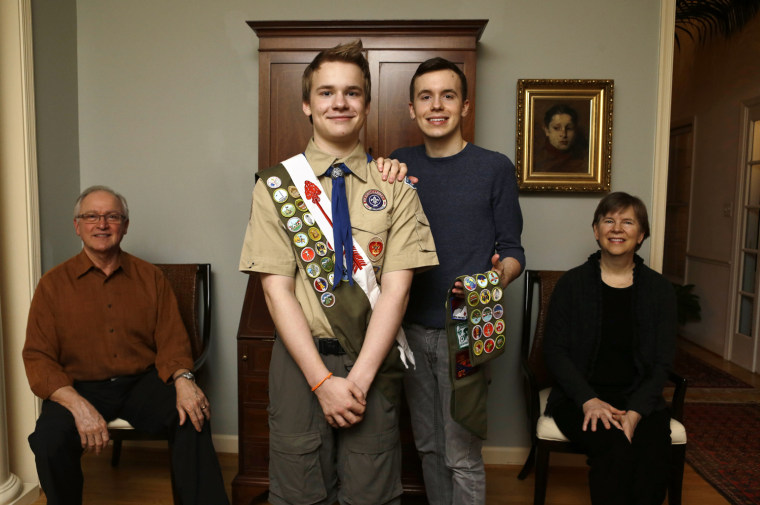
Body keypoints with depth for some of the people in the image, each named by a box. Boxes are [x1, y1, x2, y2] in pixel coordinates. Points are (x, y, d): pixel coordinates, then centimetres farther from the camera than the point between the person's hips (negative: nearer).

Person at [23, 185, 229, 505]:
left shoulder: (151, 278, 7)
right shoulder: (54, 284, 3)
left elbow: (172, 340, 2)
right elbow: (37, 358, -2)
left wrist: (182, 380, -21)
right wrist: (78, 405, -20)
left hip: (143, 383, 1)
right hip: (80, 388, 0)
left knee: (193, 416, -25)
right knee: (50, 438, -29)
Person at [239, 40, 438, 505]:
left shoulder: (395, 187, 1)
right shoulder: (277, 185, 0)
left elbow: (396, 288, -6)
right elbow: (277, 289, -6)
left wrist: (359, 377, -13)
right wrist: (322, 380, -12)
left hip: (374, 362, 0)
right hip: (301, 358, 0)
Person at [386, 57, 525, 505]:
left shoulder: (494, 167, -3)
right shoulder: (399, 164, 7)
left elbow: (512, 249, 0)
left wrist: (500, 277, -22)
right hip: (413, 326, 4)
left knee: (461, 455, 3)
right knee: (428, 445, 18)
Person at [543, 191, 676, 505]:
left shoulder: (659, 289, 7)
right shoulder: (572, 284, 2)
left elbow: (662, 362, 3)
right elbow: (555, 350, -2)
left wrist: (636, 411, -13)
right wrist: (588, 400, -16)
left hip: (640, 398, 2)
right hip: (579, 397, -2)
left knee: (654, 454, -28)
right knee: (616, 447, -30)